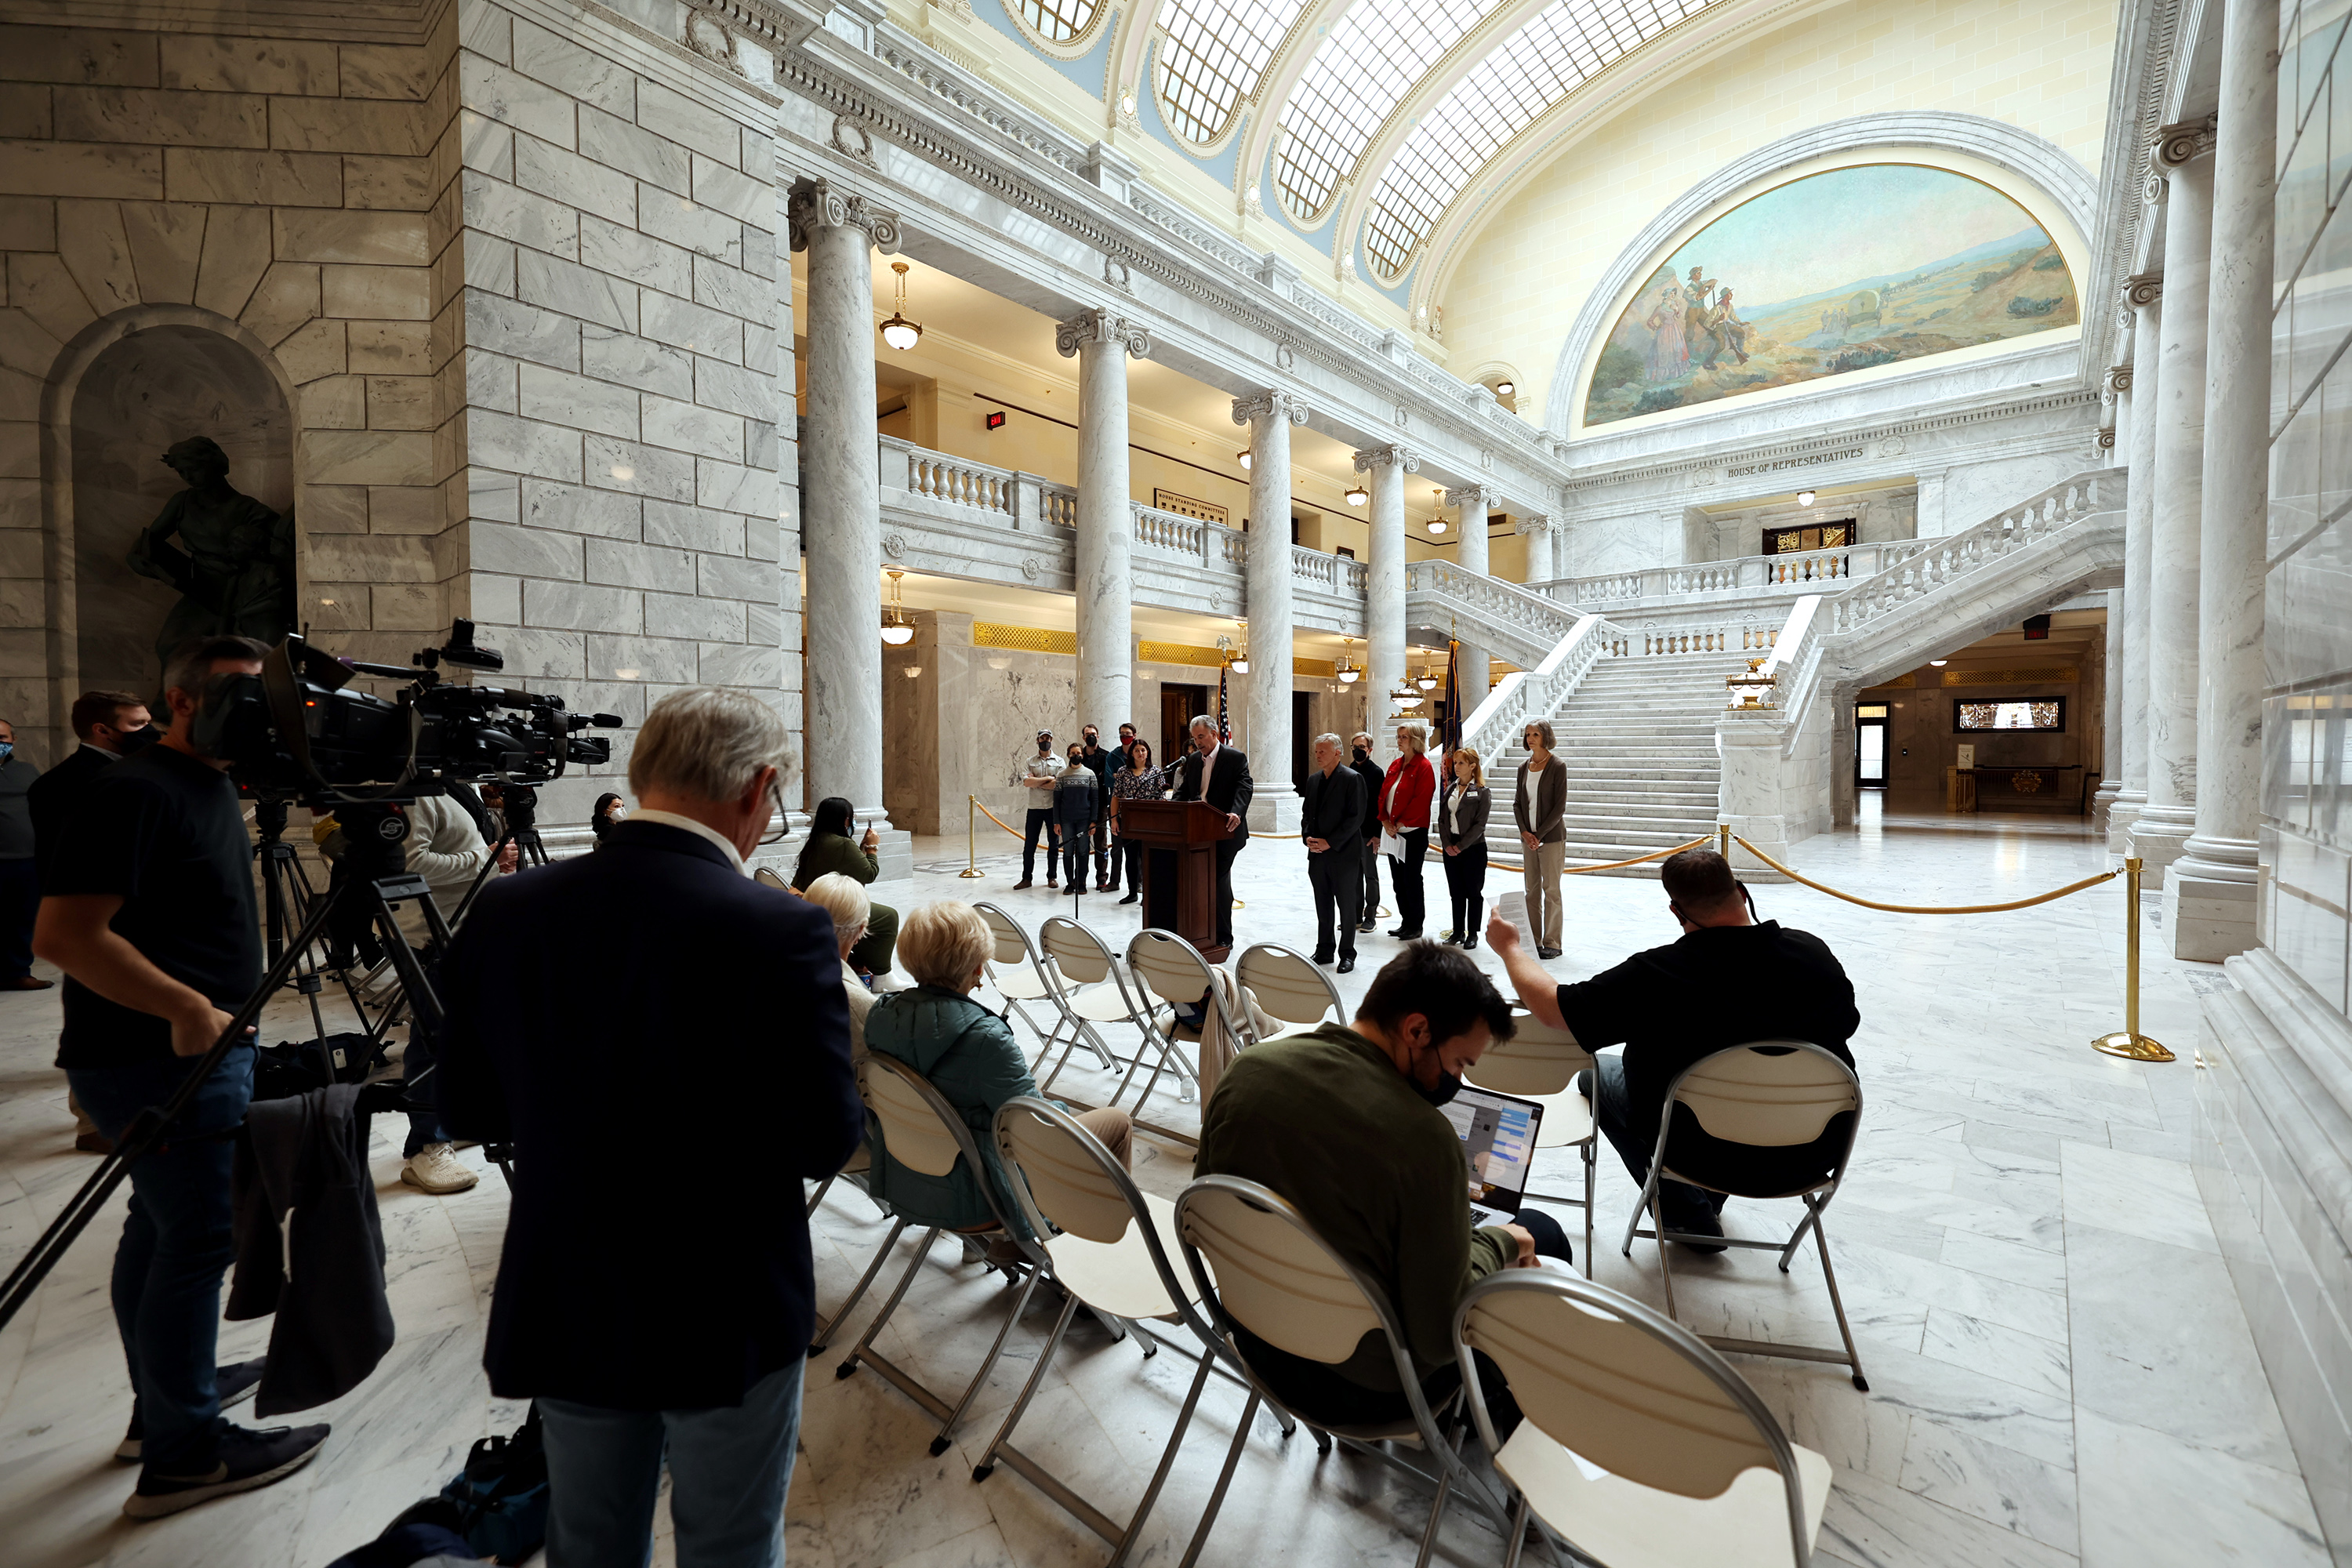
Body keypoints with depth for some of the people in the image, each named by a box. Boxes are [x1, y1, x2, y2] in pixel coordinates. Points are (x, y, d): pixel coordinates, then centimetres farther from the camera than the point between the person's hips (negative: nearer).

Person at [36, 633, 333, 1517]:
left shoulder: (213, 787, 12)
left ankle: (162, 1404, 35)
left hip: (195, 1048, 10)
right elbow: (64, 934, -23)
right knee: (202, 1235, -4)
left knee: (161, 1225, 19)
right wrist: (186, 1007, -23)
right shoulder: (138, 790, -18)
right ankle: (184, 1452, 9)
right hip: (161, 1058, -10)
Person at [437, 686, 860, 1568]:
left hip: (560, 1307, 5)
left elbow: (467, 1111, 0)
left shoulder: (505, 911, -10)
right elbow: (825, 1144, -20)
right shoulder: (781, 930, -26)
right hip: (728, 1319, -4)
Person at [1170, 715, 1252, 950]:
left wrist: (1236, 813, -36)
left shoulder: (1236, 758, -6)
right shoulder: (1193, 761, 13)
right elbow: (1184, 791, 14)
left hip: (1224, 832, -6)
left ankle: (1223, 937, 5)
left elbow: (1244, 789, -18)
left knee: (1219, 880, -6)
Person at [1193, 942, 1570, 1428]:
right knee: (1540, 1234, 14)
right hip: (1368, 1390, -5)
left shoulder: (1246, 1069, -14)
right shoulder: (1425, 1139, -31)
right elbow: (1440, 1337, -21)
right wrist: (1499, 1241, -4)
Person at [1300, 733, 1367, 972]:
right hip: (1317, 853, 6)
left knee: (1347, 905, 4)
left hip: (1343, 853, -6)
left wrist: (1330, 842, -16)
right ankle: (1324, 950, 23)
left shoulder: (1352, 779, -9)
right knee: (1323, 905, 13)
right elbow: (1306, 813, 17)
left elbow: (1357, 816, -14)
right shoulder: (1313, 779, 12)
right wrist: (1307, 837, -2)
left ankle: (1347, 954, 14)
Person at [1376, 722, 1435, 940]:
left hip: (1413, 832, -7)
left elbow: (1421, 800, -17)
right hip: (1393, 831, 8)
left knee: (1411, 879, -1)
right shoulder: (1395, 765, 13)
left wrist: (1400, 823, -16)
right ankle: (1405, 922, 22)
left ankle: (1415, 926, 11)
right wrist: (1385, 820, -2)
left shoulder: (1423, 766, -10)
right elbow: (1383, 793, 11)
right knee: (1398, 879, 12)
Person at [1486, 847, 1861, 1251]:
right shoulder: (1815, 952, -15)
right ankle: (1709, 1200, 51)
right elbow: (1845, 1025, 5)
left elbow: (1551, 1005, -21)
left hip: (1708, 1154, -5)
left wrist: (1509, 947, -3)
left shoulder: (1655, 975, -28)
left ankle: (1692, 1219, 29)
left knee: (1596, 1076, 18)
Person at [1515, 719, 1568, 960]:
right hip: (1529, 838, 6)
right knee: (1531, 890, 9)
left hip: (1551, 837, -6)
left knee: (1551, 890, -1)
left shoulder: (1558, 767, -8)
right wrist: (1524, 832, -4)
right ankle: (1533, 940, 16)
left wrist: (1540, 835, -14)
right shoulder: (1524, 767, 9)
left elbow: (1560, 807, -11)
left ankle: (1552, 943, 6)